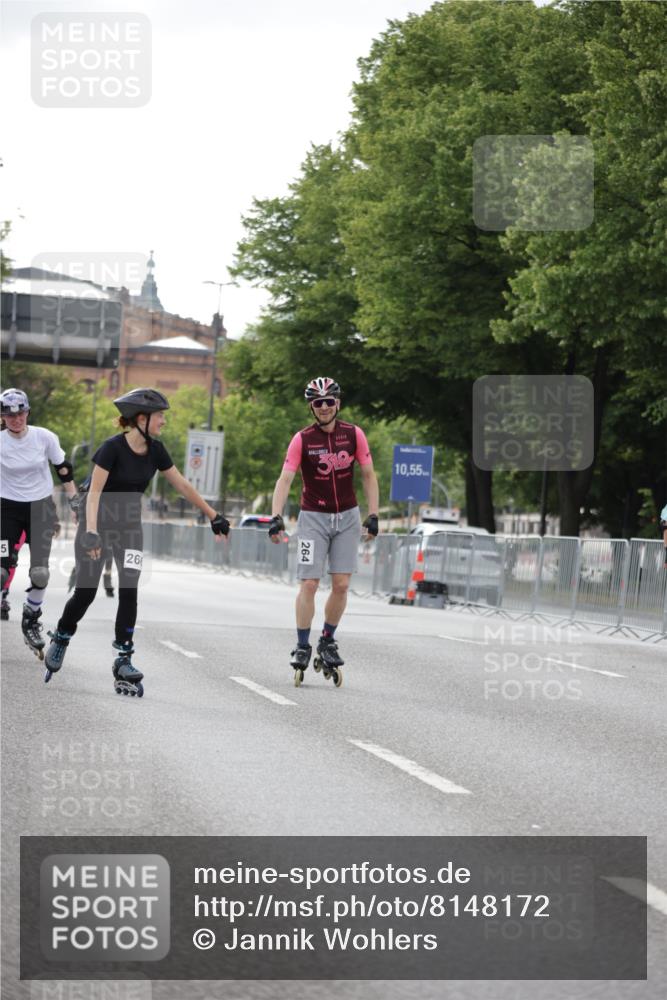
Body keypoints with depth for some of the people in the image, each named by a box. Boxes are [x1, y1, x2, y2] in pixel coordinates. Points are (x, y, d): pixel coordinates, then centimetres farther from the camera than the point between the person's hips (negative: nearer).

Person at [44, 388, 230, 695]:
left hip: (128, 525, 4)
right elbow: (94, 492, -25)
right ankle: (60, 640, 24)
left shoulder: (155, 450, -4)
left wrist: (213, 516, 6)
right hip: (98, 521, -4)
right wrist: (91, 531, -37)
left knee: (129, 590, -10)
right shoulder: (113, 448, -21)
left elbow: (182, 485, 4)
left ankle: (123, 659, -6)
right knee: (86, 592, -3)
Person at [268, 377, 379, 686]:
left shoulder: (354, 435, -3)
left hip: (347, 517, 2)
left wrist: (373, 515, -3)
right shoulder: (302, 439, -9)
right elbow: (285, 479, -13)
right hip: (313, 518, -2)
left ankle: (327, 642, 16)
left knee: (341, 585, -1)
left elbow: (368, 476, 4)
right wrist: (276, 516, -26)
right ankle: (302, 648, 1)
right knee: (308, 584, -8)